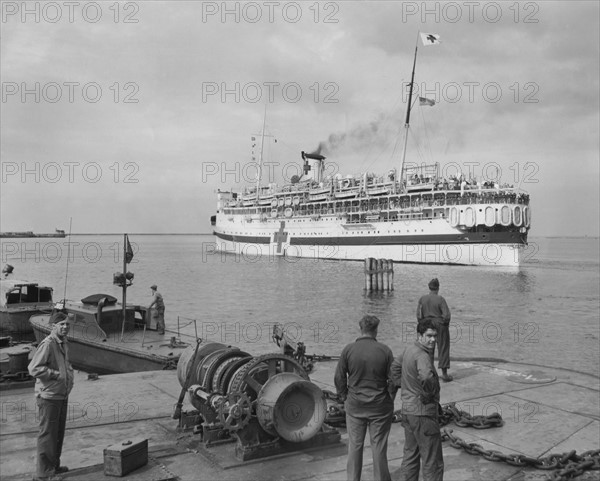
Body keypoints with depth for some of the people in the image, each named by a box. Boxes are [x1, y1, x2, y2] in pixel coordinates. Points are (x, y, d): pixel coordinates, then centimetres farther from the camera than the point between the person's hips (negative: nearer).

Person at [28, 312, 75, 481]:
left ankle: (54, 465, 33)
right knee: (48, 433, 0)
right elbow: (34, 368, -24)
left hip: (62, 394, 9)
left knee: (59, 432, 19)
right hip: (49, 396, -9)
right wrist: (57, 374, -21)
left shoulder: (64, 342, 10)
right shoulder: (47, 344, -19)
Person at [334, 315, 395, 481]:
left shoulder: (348, 350, -8)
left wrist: (345, 398, 9)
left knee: (355, 445, 13)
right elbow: (392, 379, -6)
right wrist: (389, 398, 8)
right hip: (380, 406, -1)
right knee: (379, 446, 11)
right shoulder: (385, 350, -10)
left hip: (354, 405, 1)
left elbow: (339, 378, -3)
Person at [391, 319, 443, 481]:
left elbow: (395, 366, 23)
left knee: (410, 456, 20)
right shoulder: (422, 356, -22)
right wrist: (430, 393, -22)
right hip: (423, 413, -9)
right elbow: (426, 376, -42)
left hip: (407, 410, 9)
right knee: (433, 463, 3)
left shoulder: (409, 349, 7)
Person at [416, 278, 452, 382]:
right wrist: (445, 324, 2)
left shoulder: (422, 299, -2)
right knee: (443, 349, 6)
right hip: (440, 325, -3)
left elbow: (418, 315, -2)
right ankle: (444, 374, 9)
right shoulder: (440, 299, -12)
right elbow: (446, 315, -15)